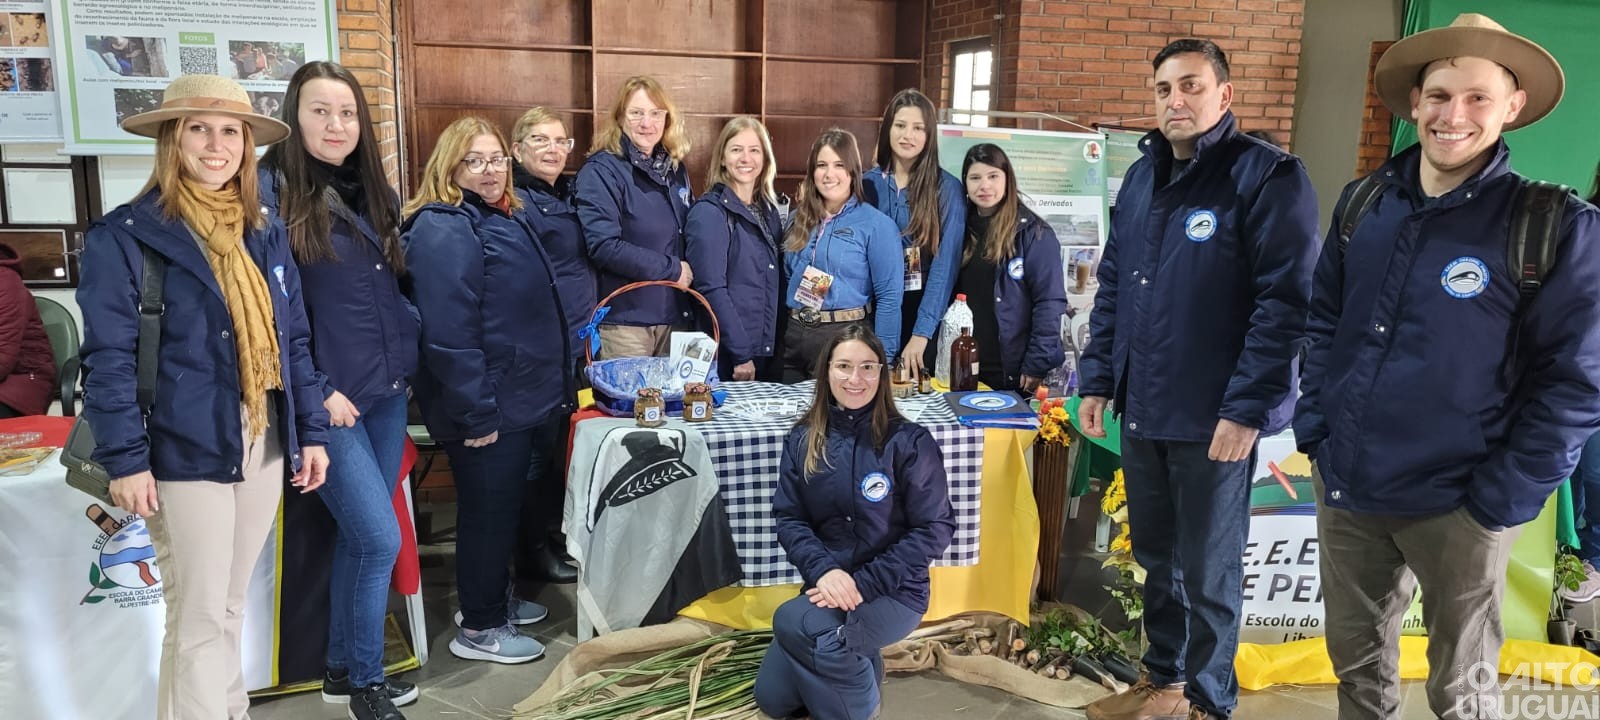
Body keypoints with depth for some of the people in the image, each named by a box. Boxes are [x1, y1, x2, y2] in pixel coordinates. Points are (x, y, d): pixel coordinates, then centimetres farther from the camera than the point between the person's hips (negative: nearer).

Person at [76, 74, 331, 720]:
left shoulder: (265, 230, 9)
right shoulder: (124, 236, -8)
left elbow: (294, 340, 11)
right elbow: (109, 359, -11)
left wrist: (311, 430, 8)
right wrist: (123, 458, -15)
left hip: (265, 446, 6)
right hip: (186, 452, -5)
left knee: (230, 607, 18)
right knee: (198, 619, 2)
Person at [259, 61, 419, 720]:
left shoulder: (372, 190, 10)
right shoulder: (271, 190, -11)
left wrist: (411, 349, 5)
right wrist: (314, 392, -16)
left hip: (387, 391, 7)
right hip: (326, 399, -7)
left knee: (357, 538, 14)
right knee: (381, 540, -5)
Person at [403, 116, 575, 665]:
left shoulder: (502, 219, 15)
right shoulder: (445, 232, -18)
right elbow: (449, 333, -25)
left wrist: (555, 388, 23)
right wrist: (476, 415, -25)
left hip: (525, 399, 10)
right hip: (489, 408, -10)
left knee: (506, 505, 21)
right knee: (488, 511, 2)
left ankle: (496, 598, 38)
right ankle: (479, 629, 17)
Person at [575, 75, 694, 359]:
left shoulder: (675, 169, 12)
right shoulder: (601, 171, -10)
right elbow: (604, 246, -21)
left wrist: (688, 274, 1)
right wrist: (672, 269, -15)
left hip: (672, 315, 7)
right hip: (624, 319, -7)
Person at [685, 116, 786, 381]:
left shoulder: (769, 210, 12)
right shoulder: (709, 212, -9)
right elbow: (711, 289, -16)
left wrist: (778, 347, 7)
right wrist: (740, 354, -19)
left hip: (769, 353, 6)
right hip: (726, 358, -6)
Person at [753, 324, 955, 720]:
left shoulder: (909, 442, -12)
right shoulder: (803, 440, 0)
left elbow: (935, 529, -13)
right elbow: (788, 518, -2)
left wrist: (865, 582, -20)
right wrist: (824, 571, -22)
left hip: (893, 592, -5)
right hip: (827, 586, 5)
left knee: (793, 622, -30)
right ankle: (850, 662, 26)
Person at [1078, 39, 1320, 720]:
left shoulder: (1268, 176, -10)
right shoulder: (1141, 177, 11)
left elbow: (1286, 300, -16)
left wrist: (1248, 408, -20)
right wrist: (1098, 379, 9)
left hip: (1214, 416, -6)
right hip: (1141, 408, 6)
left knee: (1207, 571, 8)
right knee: (1156, 557, 19)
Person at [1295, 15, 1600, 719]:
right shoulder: (1364, 202, 2)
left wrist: (1500, 501, -12)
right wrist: (1315, 429, 4)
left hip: (1454, 508, -4)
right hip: (1343, 487, 4)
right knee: (1355, 657, 20)